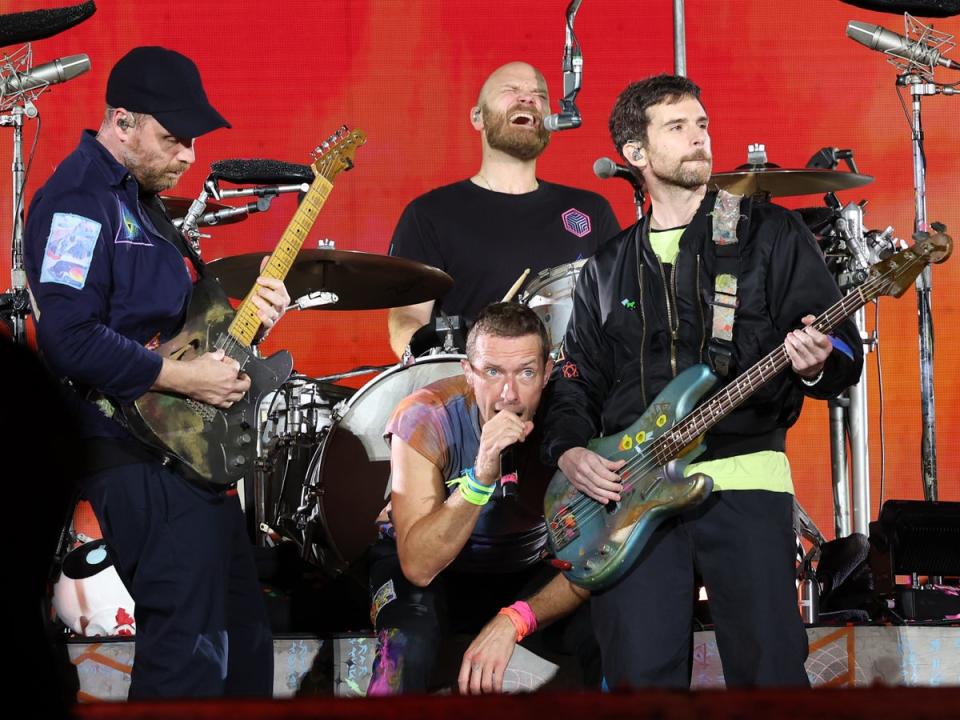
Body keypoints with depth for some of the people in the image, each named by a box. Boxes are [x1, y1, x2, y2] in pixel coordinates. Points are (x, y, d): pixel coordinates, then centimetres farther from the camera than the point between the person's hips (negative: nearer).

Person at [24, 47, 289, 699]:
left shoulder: (142, 200, 18)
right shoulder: (81, 197, -14)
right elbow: (67, 336, -25)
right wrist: (182, 378, -21)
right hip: (138, 462, -11)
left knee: (245, 640, 16)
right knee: (191, 654, -14)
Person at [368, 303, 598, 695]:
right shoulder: (424, 418, -27)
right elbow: (419, 566, -34)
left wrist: (512, 621, -36)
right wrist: (481, 478, -48)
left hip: (527, 572, 3)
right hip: (418, 569, -2)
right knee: (408, 642, -36)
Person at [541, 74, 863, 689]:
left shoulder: (770, 233, 8)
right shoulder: (608, 267, 19)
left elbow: (844, 349, 3)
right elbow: (577, 379, 22)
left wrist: (816, 365, -21)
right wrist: (569, 450, 2)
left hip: (744, 480, -2)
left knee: (769, 673, -10)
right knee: (642, 678, -5)